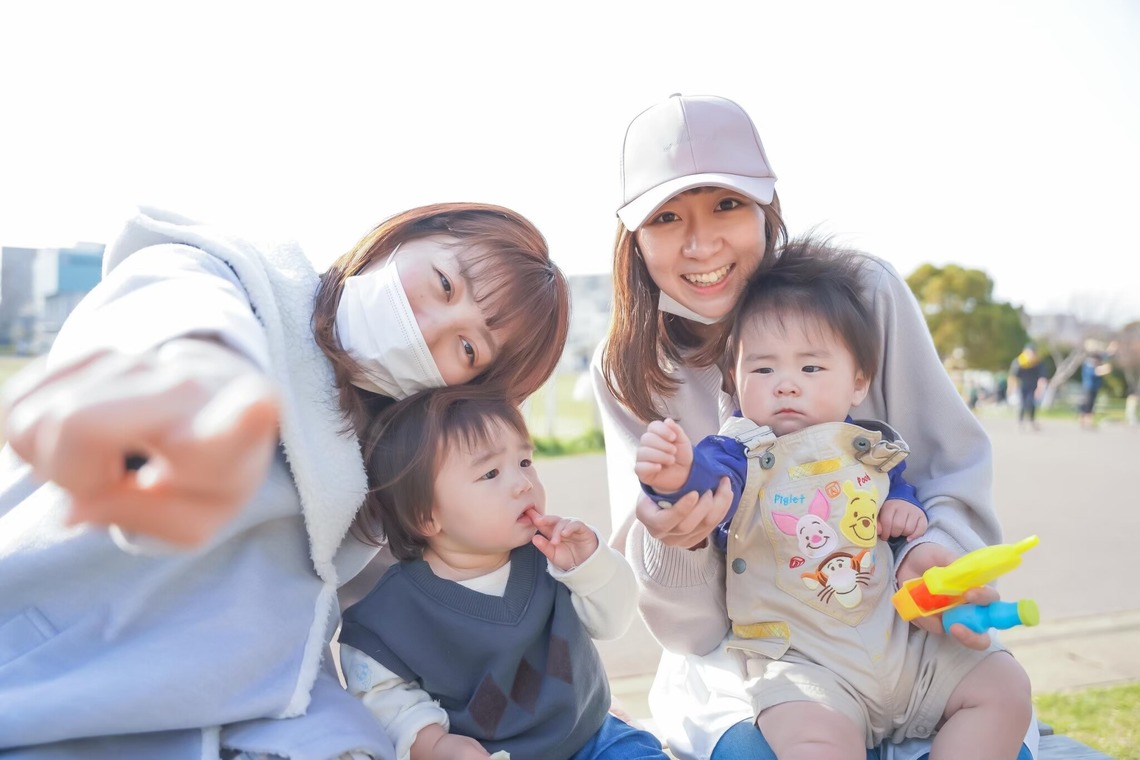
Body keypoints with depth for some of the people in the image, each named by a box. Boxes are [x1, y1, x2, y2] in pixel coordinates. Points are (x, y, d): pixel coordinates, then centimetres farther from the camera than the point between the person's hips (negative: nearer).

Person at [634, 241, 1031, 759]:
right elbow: (712, 478, -33)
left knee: (1005, 686, 5)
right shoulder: (741, 454, -10)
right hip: (800, 662, -6)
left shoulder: (870, 447, 7)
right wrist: (679, 478, -57)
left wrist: (905, 507, 2)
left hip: (900, 643, 6)